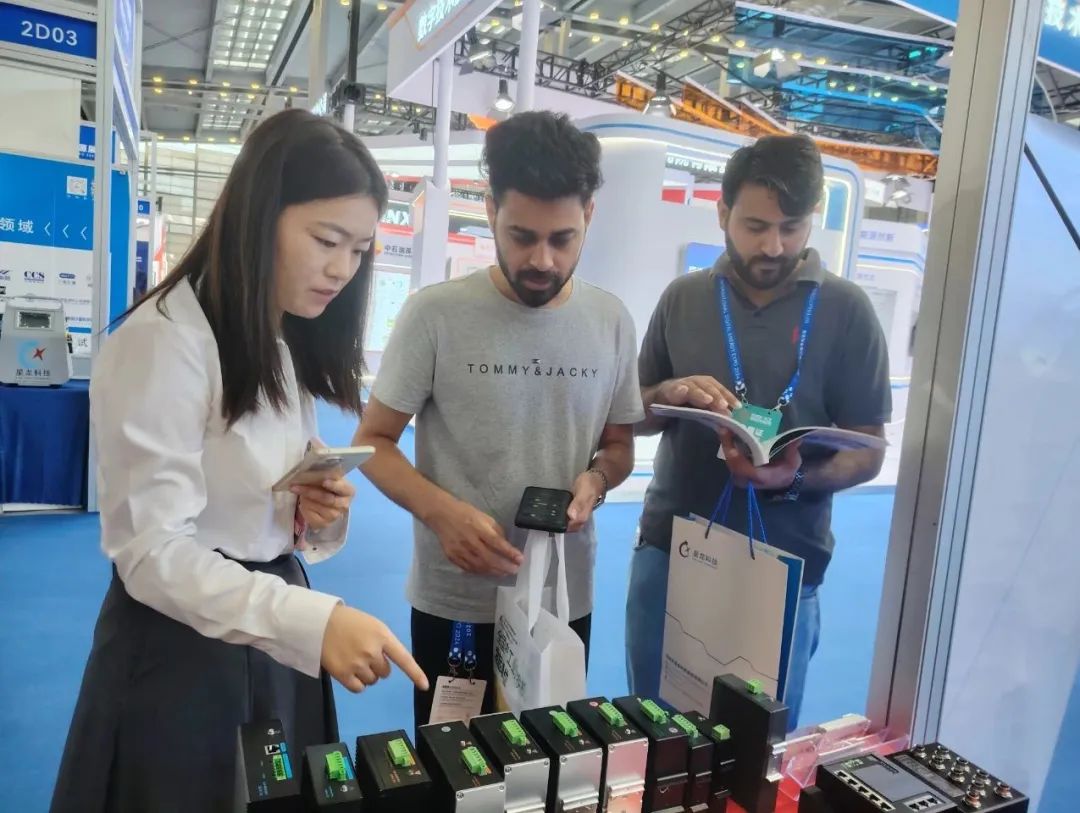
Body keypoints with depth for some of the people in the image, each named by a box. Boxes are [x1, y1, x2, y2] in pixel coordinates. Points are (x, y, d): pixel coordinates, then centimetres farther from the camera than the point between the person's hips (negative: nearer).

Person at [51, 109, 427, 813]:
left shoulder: (290, 343, 7)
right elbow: (152, 553, -23)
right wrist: (314, 619, -34)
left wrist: (318, 507, -8)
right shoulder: (165, 341, -20)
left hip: (271, 620, 8)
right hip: (181, 643, -8)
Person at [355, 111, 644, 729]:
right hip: (454, 603, -3)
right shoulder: (436, 313, -13)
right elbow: (374, 441, -6)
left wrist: (596, 479, -13)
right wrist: (440, 510, -24)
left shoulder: (611, 320, -2)